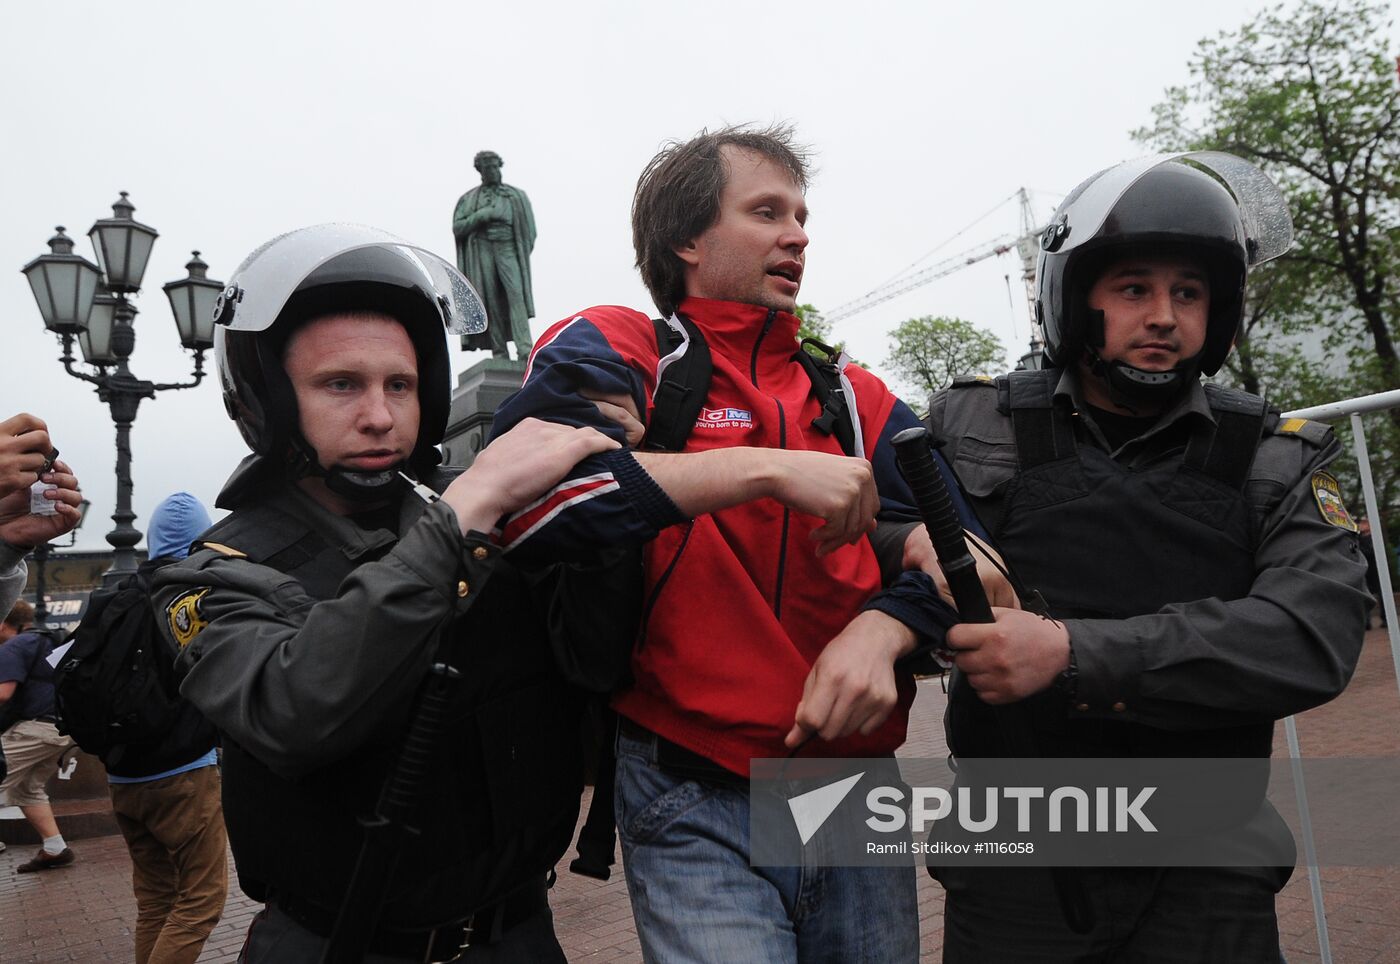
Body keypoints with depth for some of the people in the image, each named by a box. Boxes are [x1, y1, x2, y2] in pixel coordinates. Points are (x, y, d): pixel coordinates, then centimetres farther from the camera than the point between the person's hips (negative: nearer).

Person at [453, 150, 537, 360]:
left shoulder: (515, 196, 15)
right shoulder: (469, 199, 17)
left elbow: (528, 228, 12)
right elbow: (457, 228, 7)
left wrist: (523, 253, 1)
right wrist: (482, 215, -5)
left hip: (508, 249, -1)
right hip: (482, 250, 1)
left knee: (516, 294, -18)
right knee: (491, 301, -6)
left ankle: (524, 348, -28)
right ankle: (499, 352, -6)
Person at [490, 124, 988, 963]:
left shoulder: (850, 395, 10)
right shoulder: (615, 353, -4)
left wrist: (881, 629, -18)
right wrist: (765, 467, -24)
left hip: (860, 796, 5)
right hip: (697, 812, -5)